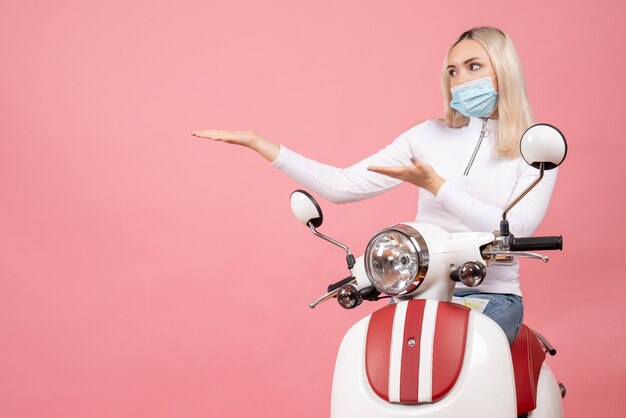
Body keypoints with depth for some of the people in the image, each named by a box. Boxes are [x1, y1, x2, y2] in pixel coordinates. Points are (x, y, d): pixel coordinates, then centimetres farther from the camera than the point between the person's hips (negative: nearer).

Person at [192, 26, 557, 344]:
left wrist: (435, 185, -19)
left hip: (491, 296, -2)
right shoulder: (429, 135, 9)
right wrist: (258, 143, -1)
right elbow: (342, 186, 4)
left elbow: (513, 231, -14)